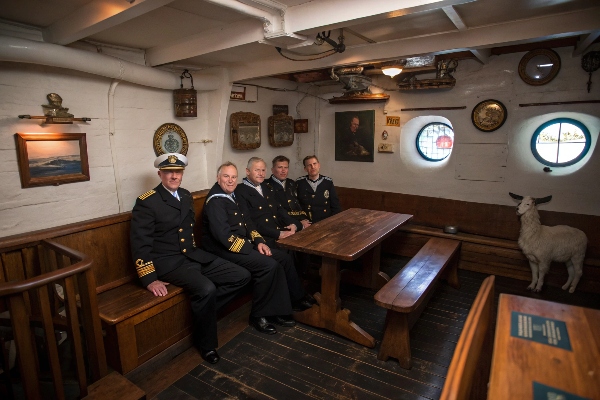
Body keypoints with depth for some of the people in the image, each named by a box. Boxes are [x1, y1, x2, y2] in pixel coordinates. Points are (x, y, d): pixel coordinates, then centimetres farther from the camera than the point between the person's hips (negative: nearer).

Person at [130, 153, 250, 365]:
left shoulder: (186, 196, 11)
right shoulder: (146, 202, -11)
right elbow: (140, 244, -14)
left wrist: (196, 251, 12)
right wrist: (150, 279, -19)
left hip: (193, 255, 7)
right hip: (167, 261, -7)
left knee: (241, 276, -5)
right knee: (207, 289, -32)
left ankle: (202, 311, 7)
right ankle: (206, 343, -5)